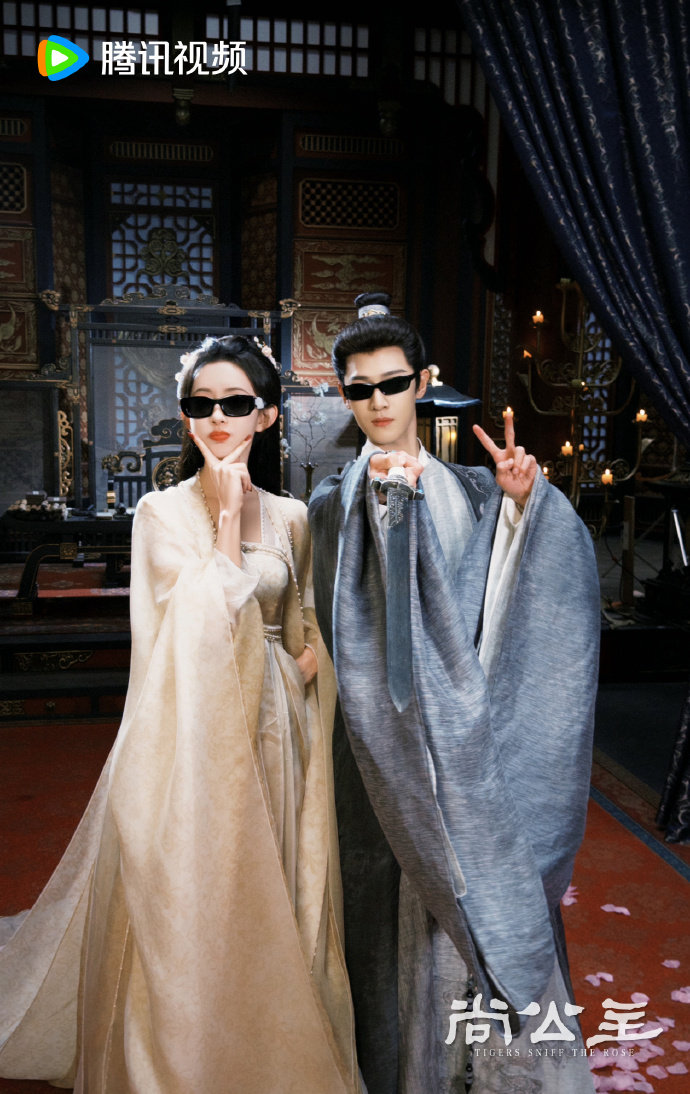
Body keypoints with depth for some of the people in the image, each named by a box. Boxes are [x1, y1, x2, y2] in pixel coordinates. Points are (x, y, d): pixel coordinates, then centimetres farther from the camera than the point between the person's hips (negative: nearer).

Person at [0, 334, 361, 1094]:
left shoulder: (289, 517, 6)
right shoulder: (162, 513, -6)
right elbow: (205, 615, -15)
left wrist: (310, 657, -3)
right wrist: (227, 518, -14)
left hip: (270, 724, 4)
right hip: (193, 727, -4)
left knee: (270, 899, 15)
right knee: (190, 899, 6)